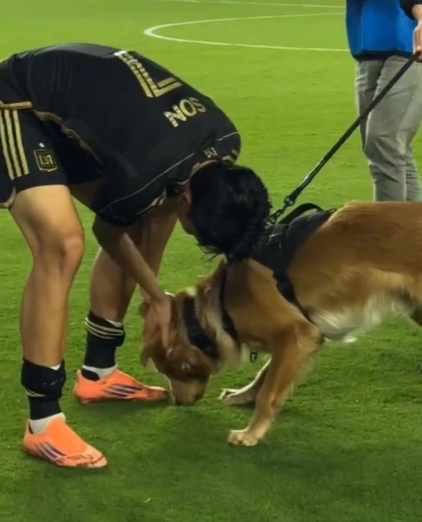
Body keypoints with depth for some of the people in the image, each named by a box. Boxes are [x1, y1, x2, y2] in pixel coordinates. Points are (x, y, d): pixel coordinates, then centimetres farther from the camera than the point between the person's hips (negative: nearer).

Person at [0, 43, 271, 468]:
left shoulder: (223, 143, -11)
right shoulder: (144, 175, -35)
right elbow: (108, 231, -12)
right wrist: (158, 298, 2)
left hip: (72, 97, 9)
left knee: (144, 221, 9)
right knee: (62, 243, -26)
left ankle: (97, 372, 22)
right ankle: (43, 422, -19)